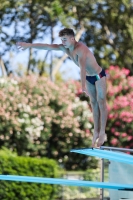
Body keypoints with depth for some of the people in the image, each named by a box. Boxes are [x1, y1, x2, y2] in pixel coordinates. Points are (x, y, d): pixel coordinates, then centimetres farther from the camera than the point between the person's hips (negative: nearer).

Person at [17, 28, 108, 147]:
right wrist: (29, 45, -16)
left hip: (98, 75, -8)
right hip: (88, 77, 8)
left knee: (101, 103, -3)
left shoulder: (81, 49, -34)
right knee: (93, 103, 10)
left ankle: (102, 133, -3)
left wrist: (83, 86, -58)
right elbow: (47, 46, -10)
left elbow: (82, 66, -47)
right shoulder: (65, 48, -9)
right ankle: (96, 131, 13)